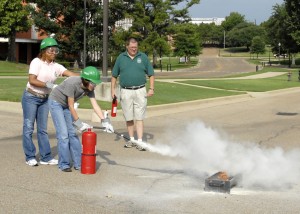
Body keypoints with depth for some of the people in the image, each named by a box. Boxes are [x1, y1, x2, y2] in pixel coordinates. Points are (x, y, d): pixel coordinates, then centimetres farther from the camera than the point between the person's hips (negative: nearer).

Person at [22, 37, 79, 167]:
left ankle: (46, 157, 12)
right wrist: (48, 85, -29)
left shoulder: (56, 66, 2)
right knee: (28, 128, 0)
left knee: (43, 129, 8)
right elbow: (32, 80, -21)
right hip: (30, 97, -5)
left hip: (45, 99, 5)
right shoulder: (37, 62, -11)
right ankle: (30, 157, 7)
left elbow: (72, 74, -10)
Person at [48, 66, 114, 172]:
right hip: (56, 102, -6)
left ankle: (78, 163, 7)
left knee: (72, 133, 2)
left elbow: (95, 105, -19)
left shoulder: (89, 88, -14)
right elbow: (71, 106, -28)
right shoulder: (72, 83, -34)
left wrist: (105, 121, -29)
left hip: (66, 105, 6)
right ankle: (64, 164, -2)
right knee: (63, 134, -11)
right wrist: (79, 123, -25)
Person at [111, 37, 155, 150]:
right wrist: (113, 89, 4)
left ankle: (140, 141, -4)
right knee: (128, 118, 8)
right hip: (126, 92, 1)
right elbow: (114, 76, 12)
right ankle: (131, 140, 21)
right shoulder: (121, 58, 7)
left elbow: (151, 74, 8)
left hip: (140, 91, -1)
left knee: (139, 118, -4)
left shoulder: (143, 57, 5)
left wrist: (151, 88, -1)